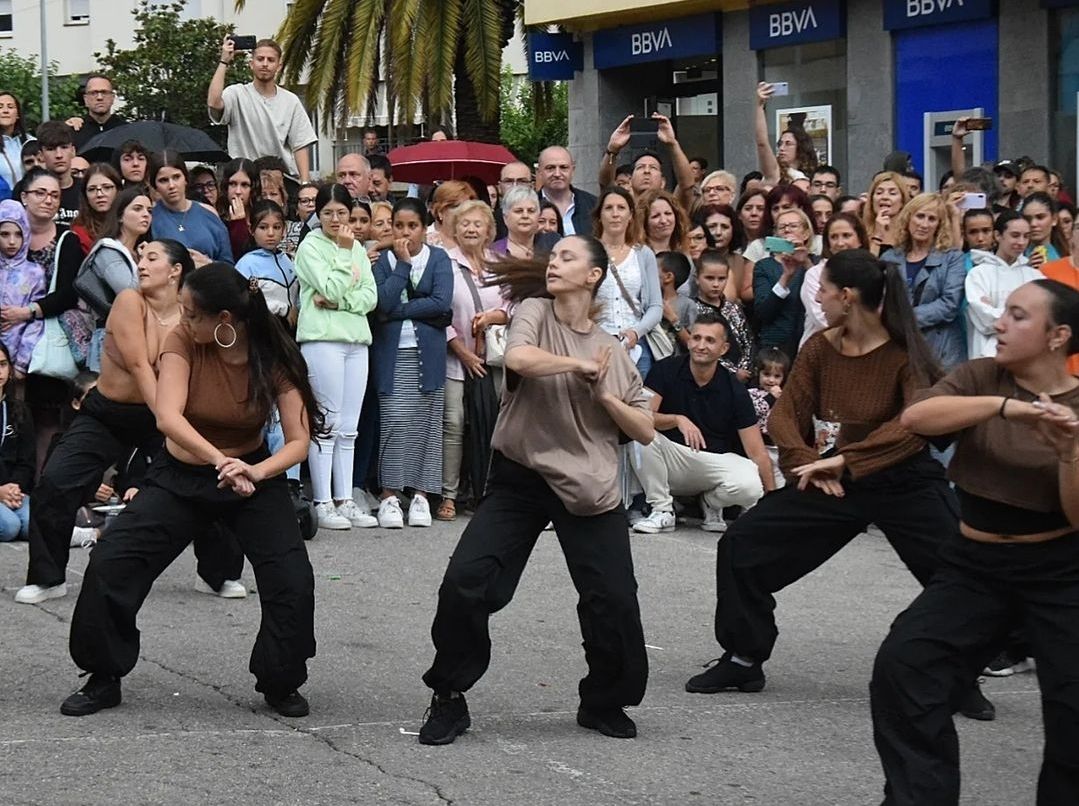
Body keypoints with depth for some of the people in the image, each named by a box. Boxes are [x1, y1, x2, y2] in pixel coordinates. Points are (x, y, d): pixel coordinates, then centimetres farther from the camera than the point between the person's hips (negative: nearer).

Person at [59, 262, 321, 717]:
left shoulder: (274, 359, -17)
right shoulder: (183, 342, -18)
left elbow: (299, 440, -18)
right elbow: (168, 417, -29)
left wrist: (255, 472, -38)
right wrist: (220, 462, -44)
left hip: (254, 474, -1)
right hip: (179, 476, 1)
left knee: (292, 579, -17)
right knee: (108, 565, -11)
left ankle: (279, 684, 7)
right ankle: (104, 679, 8)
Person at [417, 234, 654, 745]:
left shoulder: (612, 351, 10)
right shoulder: (534, 312, 0)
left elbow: (645, 431, 8)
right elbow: (517, 358, -25)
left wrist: (602, 393, -7)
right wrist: (581, 365, -13)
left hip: (589, 489, 2)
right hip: (520, 479, -2)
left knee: (614, 602, -3)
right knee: (465, 582, -14)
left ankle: (605, 703, 22)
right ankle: (449, 700, 3)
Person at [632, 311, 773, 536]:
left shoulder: (734, 390, -8)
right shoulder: (666, 370, -7)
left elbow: (757, 452, -9)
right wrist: (677, 420, -35)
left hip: (717, 460, 0)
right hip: (672, 459, 0)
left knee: (750, 485, -32)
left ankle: (711, 503, 5)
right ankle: (662, 511, -11)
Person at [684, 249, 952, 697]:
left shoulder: (905, 352, -17)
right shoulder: (820, 349, -3)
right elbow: (785, 415, 0)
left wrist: (844, 461, -34)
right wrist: (808, 462, -19)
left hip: (904, 480, -5)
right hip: (837, 479, 5)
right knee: (743, 545, -1)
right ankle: (744, 660, 12)